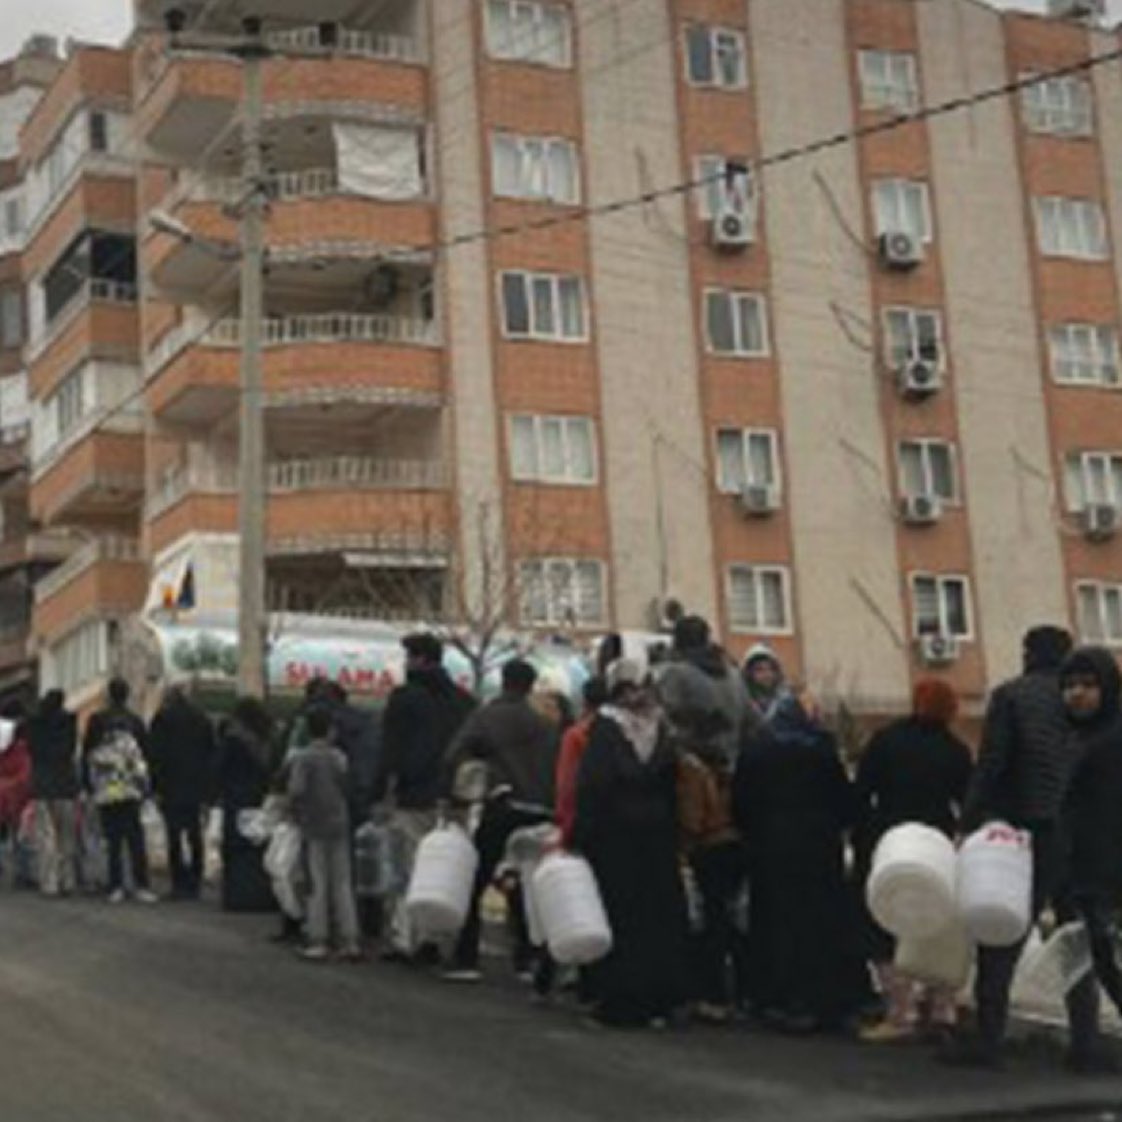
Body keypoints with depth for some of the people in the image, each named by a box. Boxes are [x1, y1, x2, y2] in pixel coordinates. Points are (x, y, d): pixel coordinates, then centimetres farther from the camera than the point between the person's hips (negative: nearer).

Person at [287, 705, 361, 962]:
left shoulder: (302, 758, -9)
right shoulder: (339, 757, 1)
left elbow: (296, 790, -15)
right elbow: (347, 788, 0)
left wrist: (297, 814, -1)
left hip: (314, 827, -3)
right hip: (340, 825, 3)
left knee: (318, 885, 1)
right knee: (343, 885, 7)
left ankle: (318, 941, 2)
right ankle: (349, 940, 7)